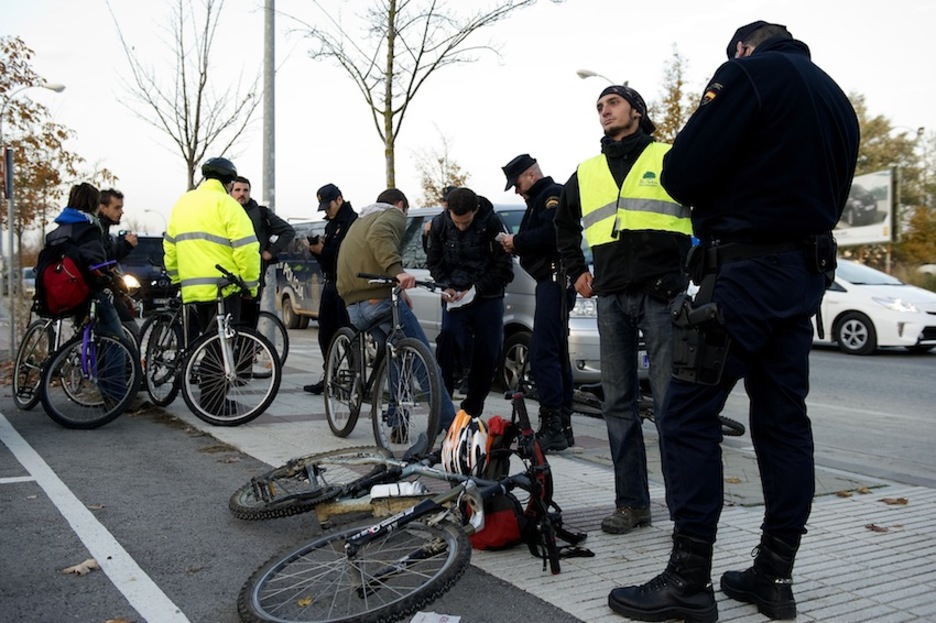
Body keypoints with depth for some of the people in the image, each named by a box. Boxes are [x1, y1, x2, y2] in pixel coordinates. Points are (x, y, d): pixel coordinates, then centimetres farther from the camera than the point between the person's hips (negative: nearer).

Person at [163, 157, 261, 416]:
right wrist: (251, 284, -6)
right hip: (223, 287, -7)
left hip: (193, 287, 7)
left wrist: (177, 279, 28)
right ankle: (215, 404, -1)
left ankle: (210, 398, 22)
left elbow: (170, 247, 21)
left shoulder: (182, 202, 17)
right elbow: (246, 247, -15)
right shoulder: (225, 203, -7)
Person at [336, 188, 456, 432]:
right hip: (380, 299, -8)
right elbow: (379, 235, -20)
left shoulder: (359, 221, 31)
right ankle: (448, 421, -1)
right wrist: (397, 271, -33)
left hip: (354, 306, 8)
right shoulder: (393, 215, 4)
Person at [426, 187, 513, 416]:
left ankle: (471, 411, 18)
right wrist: (446, 286, -7)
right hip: (454, 298, 1)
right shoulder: (439, 224, -3)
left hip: (488, 299, 0)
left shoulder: (491, 223, -11)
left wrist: (477, 289, -14)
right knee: (448, 353, -13)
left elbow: (504, 267, -7)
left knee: (487, 357, 2)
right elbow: (434, 262, 10)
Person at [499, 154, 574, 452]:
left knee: (543, 353, -16)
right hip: (550, 282, 11)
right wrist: (516, 245, 6)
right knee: (556, 354, 11)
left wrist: (517, 241, -10)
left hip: (555, 280, -11)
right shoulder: (539, 200, 27)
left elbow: (552, 232, -21)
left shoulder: (553, 194, -6)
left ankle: (552, 427, -17)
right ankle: (563, 426, 15)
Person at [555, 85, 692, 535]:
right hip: (611, 299, 5)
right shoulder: (586, 173, 18)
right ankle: (631, 503, 14)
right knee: (618, 403, 6)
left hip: (661, 294, -5)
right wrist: (576, 271, 23)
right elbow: (564, 223, 32)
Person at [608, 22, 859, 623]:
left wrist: (715, 198, 9)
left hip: (744, 273, -9)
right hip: (807, 273, 9)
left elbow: (681, 175, -12)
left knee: (689, 415, -6)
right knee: (784, 420, 9)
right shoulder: (837, 99, 20)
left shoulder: (748, 74, -5)